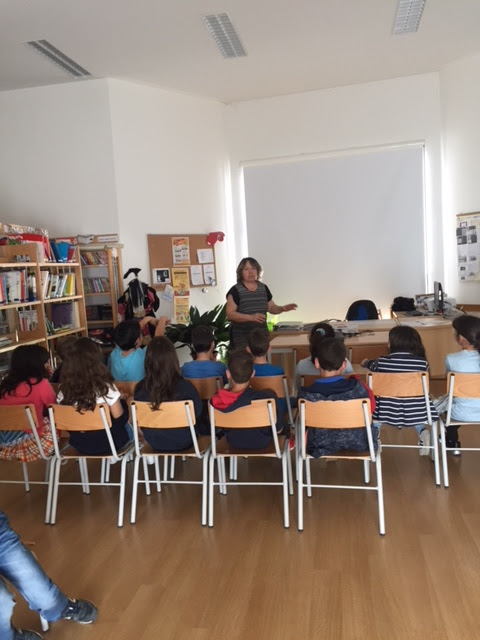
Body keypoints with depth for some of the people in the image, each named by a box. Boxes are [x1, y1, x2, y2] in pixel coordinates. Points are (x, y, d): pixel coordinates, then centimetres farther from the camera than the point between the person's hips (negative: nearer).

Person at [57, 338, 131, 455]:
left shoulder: (64, 389, -12)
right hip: (106, 442, -4)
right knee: (123, 404, 23)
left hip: (79, 444, 4)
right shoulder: (105, 386, -24)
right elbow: (118, 416, -13)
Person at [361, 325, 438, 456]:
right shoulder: (422, 363, -8)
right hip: (415, 412, 1)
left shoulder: (382, 361, -8)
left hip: (388, 412, 0)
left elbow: (371, 365, 17)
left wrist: (365, 362, 43)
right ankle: (422, 431, 12)